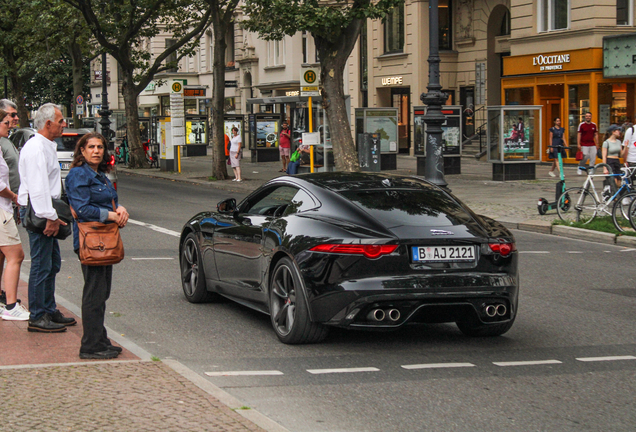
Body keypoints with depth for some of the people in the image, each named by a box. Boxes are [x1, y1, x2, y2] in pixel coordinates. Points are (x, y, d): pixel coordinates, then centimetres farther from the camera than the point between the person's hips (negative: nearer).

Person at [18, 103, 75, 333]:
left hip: (44, 212, 11)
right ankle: (37, 317, -3)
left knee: (52, 264, 15)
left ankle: (49, 311, 23)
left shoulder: (46, 146, 18)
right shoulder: (36, 148, -16)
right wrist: (49, 217, -24)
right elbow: (38, 188, -23)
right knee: (41, 265, -7)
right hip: (38, 212, -11)